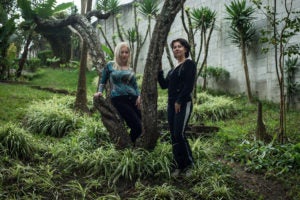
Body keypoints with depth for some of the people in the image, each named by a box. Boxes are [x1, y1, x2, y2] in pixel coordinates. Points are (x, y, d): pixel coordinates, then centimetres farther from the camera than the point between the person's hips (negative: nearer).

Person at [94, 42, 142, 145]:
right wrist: (100, 91, -3)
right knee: (137, 126, -16)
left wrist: (139, 96, -1)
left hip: (132, 98, 5)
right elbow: (103, 81, 15)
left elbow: (135, 85, 17)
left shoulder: (130, 69, 18)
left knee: (143, 123, -6)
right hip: (118, 99, -5)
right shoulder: (110, 65, 9)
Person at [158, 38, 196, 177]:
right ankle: (178, 166, 15)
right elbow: (164, 85, 17)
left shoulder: (189, 64, -3)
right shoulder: (174, 68, 19)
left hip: (183, 104, -7)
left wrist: (179, 102, -15)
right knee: (173, 136, 6)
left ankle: (189, 164, 5)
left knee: (179, 134, -12)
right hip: (171, 104, 8)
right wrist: (159, 71, 8)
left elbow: (189, 86, -13)